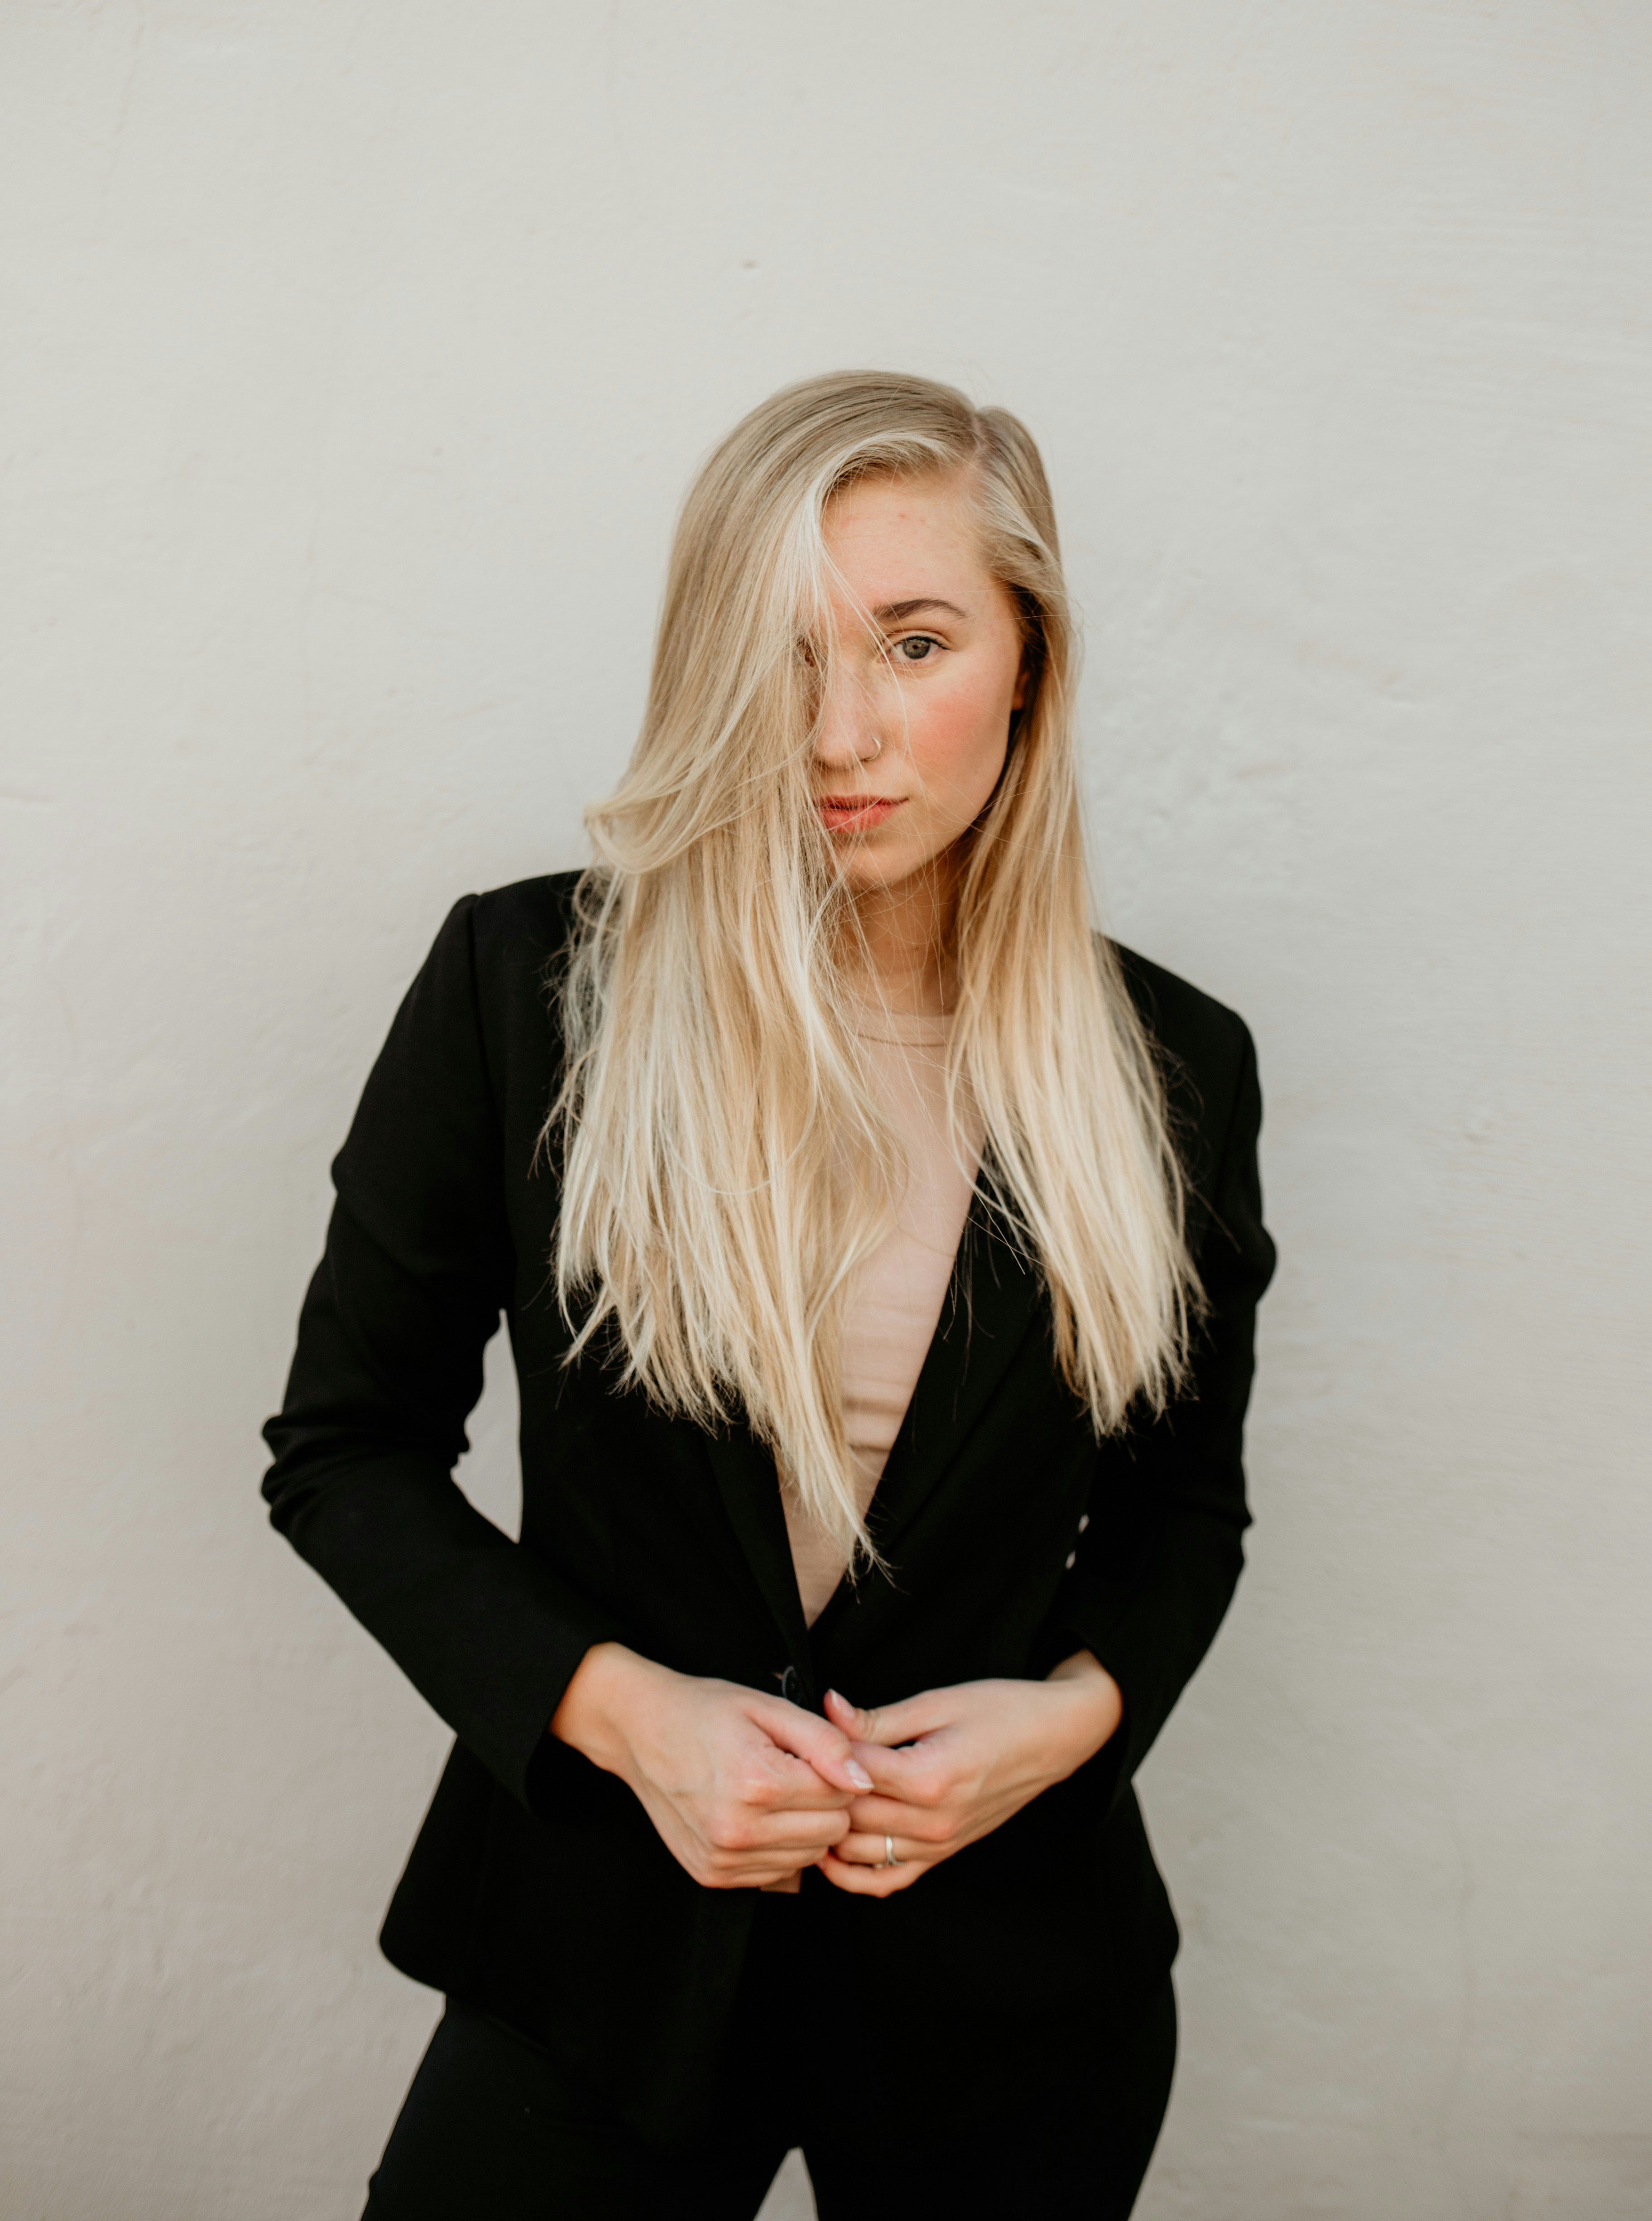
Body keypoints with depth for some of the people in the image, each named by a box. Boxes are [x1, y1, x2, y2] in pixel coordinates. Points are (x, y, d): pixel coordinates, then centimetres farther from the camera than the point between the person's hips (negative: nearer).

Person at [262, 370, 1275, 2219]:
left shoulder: (1172, 1068, -6)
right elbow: (345, 1446, -4)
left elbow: (1186, 1493, 7)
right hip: (607, 1942, -1)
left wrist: (1078, 1704, -12)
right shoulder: (522, 986, -11)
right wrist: (615, 1706, -16)